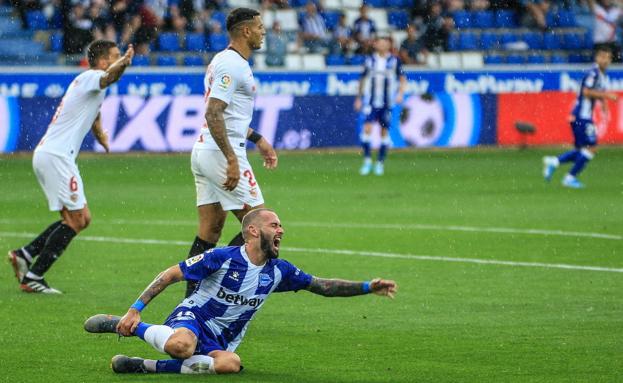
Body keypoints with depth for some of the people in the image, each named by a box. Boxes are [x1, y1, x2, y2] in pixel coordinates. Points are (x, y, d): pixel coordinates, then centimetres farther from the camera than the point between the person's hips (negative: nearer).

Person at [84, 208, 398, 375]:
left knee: (231, 363, -35)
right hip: (192, 317, -5)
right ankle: (126, 325, -14)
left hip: (220, 340, 5)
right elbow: (169, 275, -8)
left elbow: (324, 287, 12)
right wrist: (135, 309, -14)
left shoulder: (278, 271, 6)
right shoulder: (223, 257, -10)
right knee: (181, 346, -44)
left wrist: (368, 288, 1)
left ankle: (148, 366, -24)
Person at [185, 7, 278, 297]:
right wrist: (232, 160, -25)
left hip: (203, 152, 10)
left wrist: (257, 139, 28)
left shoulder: (226, 61, 18)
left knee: (209, 231, 9)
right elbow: (213, 114, -23)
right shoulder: (232, 65, -15)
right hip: (222, 154, -10)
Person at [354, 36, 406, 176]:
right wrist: (359, 98, 15)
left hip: (387, 102, 0)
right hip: (370, 102, 0)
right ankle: (367, 159, -10)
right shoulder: (370, 61, 5)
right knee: (367, 127, -16)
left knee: (384, 131, 4)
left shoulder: (394, 61, 1)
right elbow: (363, 79, 15)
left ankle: (380, 162, 13)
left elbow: (402, 79, 5)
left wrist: (400, 93, -11)